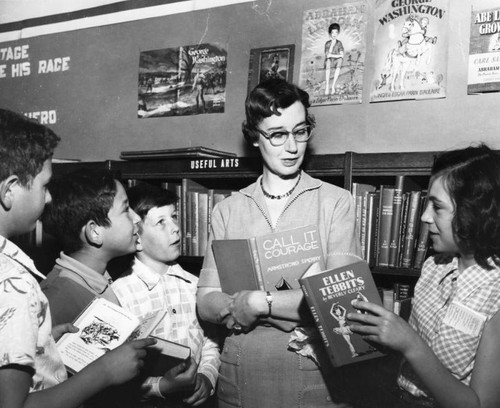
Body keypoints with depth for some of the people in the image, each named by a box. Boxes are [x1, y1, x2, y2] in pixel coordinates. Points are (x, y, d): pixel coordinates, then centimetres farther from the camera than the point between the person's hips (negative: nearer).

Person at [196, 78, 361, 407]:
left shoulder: (336, 201, -5)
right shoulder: (227, 211, 3)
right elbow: (207, 303, -2)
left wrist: (259, 302, -15)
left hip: (313, 375, -2)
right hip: (239, 374, 2)